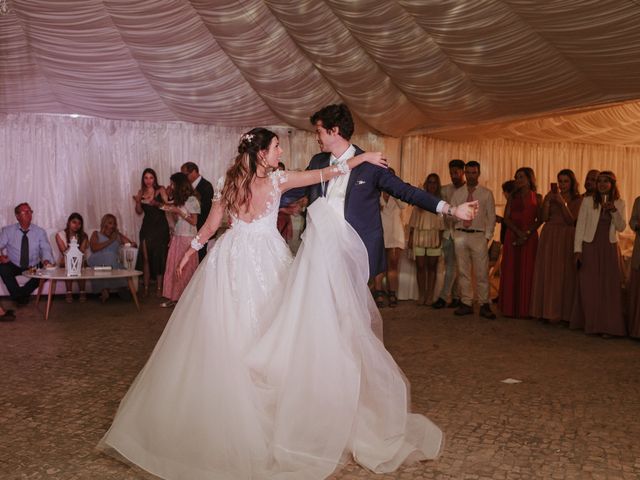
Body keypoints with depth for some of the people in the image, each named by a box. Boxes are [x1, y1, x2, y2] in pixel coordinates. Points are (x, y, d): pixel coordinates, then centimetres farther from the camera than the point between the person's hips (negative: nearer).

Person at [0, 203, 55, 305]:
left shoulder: (40, 232, 0)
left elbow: (46, 249, -7)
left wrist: (46, 260, -30)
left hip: (34, 267, 1)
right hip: (14, 266, 0)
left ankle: (21, 293, -6)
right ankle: (18, 296, -10)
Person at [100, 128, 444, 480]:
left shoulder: (228, 183, 2)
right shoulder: (278, 180, -7)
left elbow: (210, 226, 6)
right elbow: (324, 174, -8)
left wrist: (191, 250, 22)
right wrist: (362, 157, -1)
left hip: (232, 261, 3)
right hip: (267, 260, -3)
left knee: (227, 334, 8)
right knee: (270, 332, 8)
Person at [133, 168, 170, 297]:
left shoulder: (161, 190, -1)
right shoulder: (141, 192, 9)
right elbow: (139, 212, 5)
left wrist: (156, 203, -28)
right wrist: (138, 202, -13)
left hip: (160, 227, -3)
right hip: (147, 227, 3)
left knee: (159, 257, -1)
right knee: (146, 258, 0)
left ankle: (159, 288, 4)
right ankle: (146, 288, 4)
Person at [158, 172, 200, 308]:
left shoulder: (191, 200, -10)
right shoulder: (179, 199, 14)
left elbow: (193, 221, -12)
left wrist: (178, 211, -15)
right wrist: (170, 210, 8)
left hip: (187, 238, -7)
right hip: (177, 237, 7)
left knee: (185, 269, -1)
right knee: (173, 267, 5)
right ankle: (173, 297, 11)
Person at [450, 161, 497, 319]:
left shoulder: (487, 193, 5)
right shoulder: (457, 193, 11)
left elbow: (491, 217, 4)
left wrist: (488, 236, -4)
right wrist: (459, 214, -9)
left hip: (479, 236, -2)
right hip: (460, 235, 2)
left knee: (482, 272, -4)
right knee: (463, 271, 6)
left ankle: (484, 305, 4)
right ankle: (466, 304, 14)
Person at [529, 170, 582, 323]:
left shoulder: (577, 199, 3)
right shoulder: (550, 196, 8)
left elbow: (571, 220, -7)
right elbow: (544, 218, 0)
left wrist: (562, 203, -14)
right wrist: (548, 201, -11)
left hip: (566, 238, -2)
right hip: (549, 236, 2)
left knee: (564, 274, -2)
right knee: (547, 273, 2)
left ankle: (563, 312, 7)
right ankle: (548, 310, 10)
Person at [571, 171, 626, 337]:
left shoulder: (619, 203, 5)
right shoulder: (588, 201, -1)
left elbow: (621, 227, 1)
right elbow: (580, 225, -2)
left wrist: (614, 211, -16)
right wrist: (577, 249, -7)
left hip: (610, 249, 2)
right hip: (590, 247, -1)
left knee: (609, 287, 1)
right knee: (588, 287, 1)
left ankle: (607, 326, 9)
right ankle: (590, 323, 13)